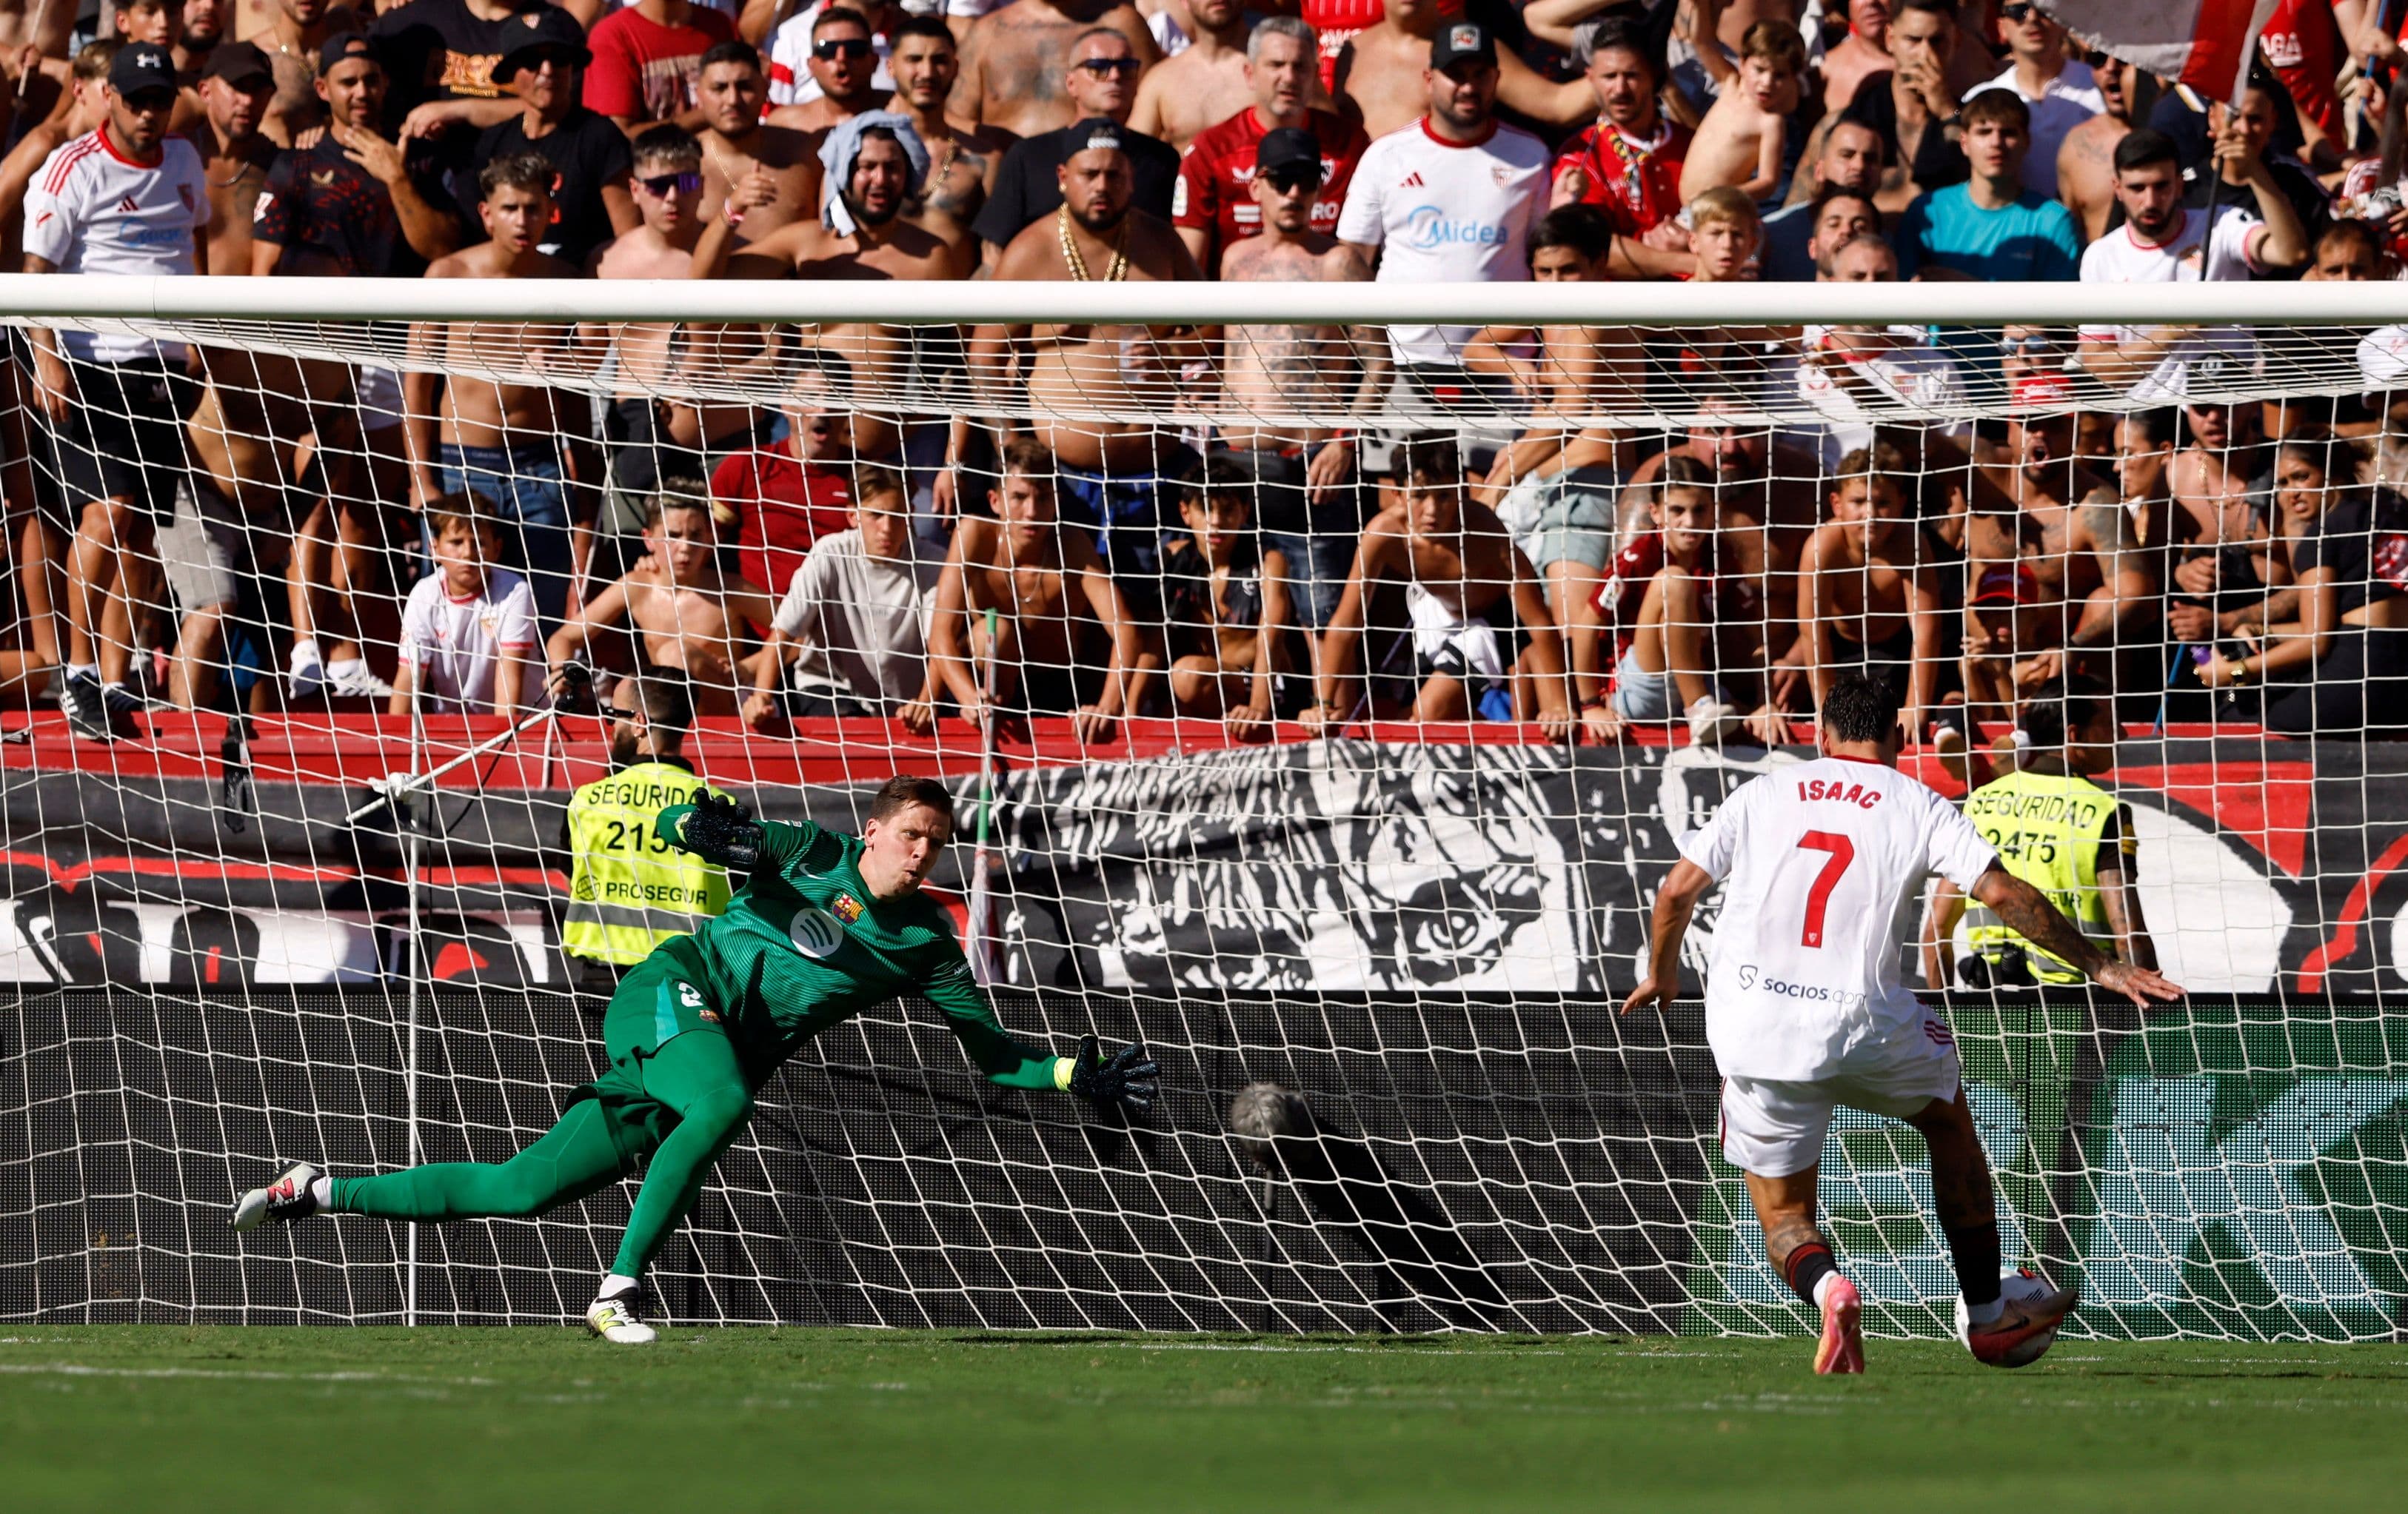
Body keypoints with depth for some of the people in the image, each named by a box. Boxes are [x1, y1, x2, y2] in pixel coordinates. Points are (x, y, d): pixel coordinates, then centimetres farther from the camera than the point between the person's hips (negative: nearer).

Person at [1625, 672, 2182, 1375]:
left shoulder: (1762, 794, 13)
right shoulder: (1919, 808, 7)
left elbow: (1678, 889, 11)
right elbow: (2001, 893, -3)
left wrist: (1662, 974, 29)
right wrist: (2098, 967, 6)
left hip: (1747, 1030, 1)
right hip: (1860, 1021, -1)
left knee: (1783, 1218, 14)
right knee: (1948, 1115, 30)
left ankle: (1826, 1289, -22)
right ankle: (1988, 1317, 32)